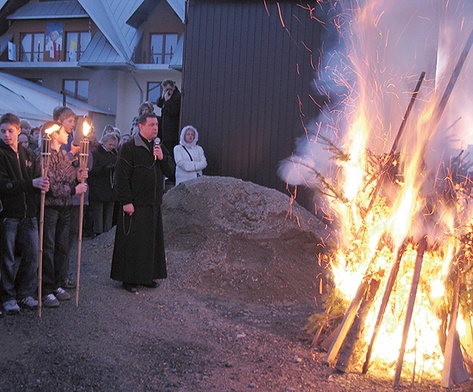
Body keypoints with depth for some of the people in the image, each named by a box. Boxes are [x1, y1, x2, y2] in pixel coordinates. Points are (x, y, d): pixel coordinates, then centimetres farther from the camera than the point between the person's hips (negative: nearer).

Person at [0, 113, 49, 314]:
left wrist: (42, 185, -14)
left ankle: (25, 294, 20)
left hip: (28, 214, 5)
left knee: (32, 253, 6)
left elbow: (37, 179, 8)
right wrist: (31, 183, -23)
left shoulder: (28, 154, 11)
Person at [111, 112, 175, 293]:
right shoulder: (129, 148, -9)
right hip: (135, 205, -7)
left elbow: (170, 170, 12)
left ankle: (147, 276, 23)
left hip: (154, 204, 7)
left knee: (152, 241, 11)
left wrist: (162, 158, -8)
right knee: (132, 242, -1)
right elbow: (121, 176, -12)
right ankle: (128, 279, 10)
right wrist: (126, 201, -16)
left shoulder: (159, 147, 14)